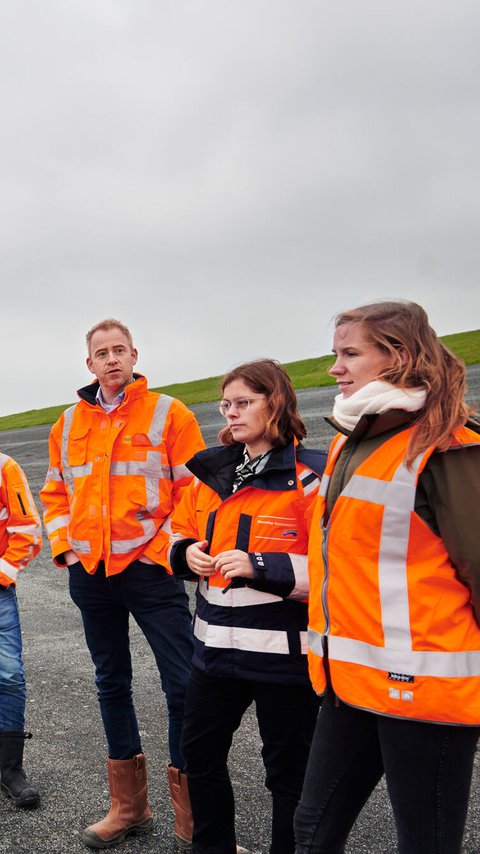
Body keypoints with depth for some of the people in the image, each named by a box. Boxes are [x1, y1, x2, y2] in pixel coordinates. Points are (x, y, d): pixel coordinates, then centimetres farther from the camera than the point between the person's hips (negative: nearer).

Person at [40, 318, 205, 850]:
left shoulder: (167, 413, -4)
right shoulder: (69, 424, 11)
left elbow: (194, 490, -7)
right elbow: (55, 494, 17)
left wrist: (171, 547, -13)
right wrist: (64, 545, 4)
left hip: (150, 569, -5)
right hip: (90, 576, 5)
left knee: (183, 686, -4)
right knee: (111, 683, 14)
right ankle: (129, 807, 30)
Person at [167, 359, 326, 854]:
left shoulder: (310, 477, -14)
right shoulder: (211, 471, 7)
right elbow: (181, 532, 19)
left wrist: (261, 567, -26)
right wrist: (186, 553, -4)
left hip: (282, 652, -7)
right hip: (216, 645, 7)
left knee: (288, 772, 11)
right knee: (199, 754, 21)